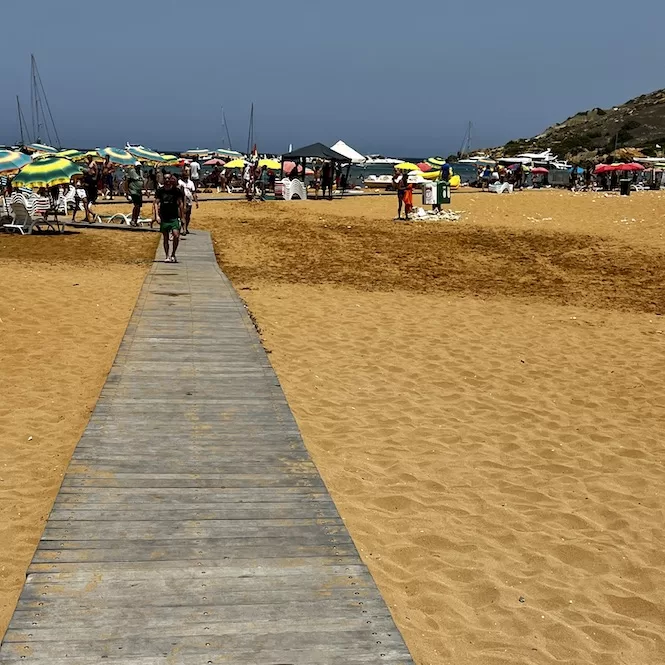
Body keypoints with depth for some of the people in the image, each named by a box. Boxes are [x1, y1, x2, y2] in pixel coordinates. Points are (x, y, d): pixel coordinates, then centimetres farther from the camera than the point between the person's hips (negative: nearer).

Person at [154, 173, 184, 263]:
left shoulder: (176, 190, 1)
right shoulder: (160, 191, 3)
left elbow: (180, 203, 6)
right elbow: (156, 203, 5)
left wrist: (182, 217, 2)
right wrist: (157, 215, -6)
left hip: (174, 217, -1)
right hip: (164, 217, 1)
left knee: (176, 235, -16)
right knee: (165, 238, 4)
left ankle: (173, 254, 2)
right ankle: (168, 256, 11)